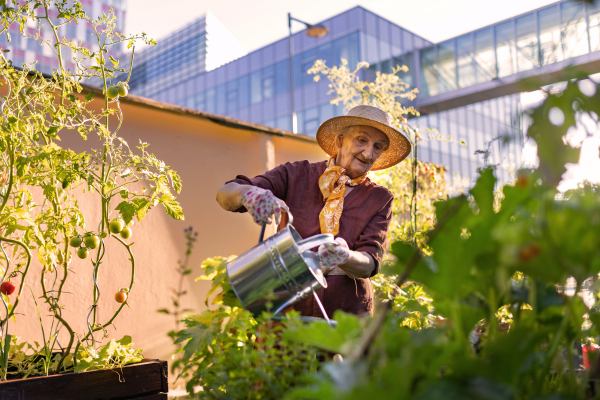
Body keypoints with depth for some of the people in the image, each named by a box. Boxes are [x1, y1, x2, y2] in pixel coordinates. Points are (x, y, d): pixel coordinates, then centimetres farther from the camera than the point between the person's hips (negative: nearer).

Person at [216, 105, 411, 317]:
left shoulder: (380, 199, 5)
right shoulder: (297, 175, 2)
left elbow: (369, 265, -5)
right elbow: (225, 194, -5)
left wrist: (345, 257, -27)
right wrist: (250, 193, -28)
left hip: (345, 314, 1)